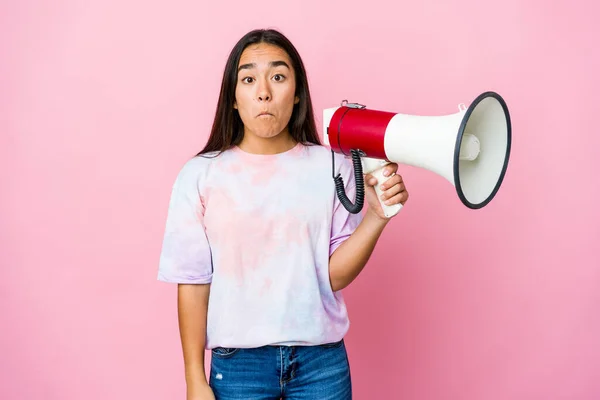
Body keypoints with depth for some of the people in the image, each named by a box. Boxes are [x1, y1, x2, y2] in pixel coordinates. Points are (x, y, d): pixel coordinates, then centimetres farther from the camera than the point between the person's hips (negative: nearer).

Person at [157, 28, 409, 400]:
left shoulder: (332, 167, -4)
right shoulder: (201, 175, -7)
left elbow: (335, 275, -6)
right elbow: (193, 283, -3)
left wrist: (377, 216, -20)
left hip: (322, 363, 1)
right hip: (238, 364, 0)